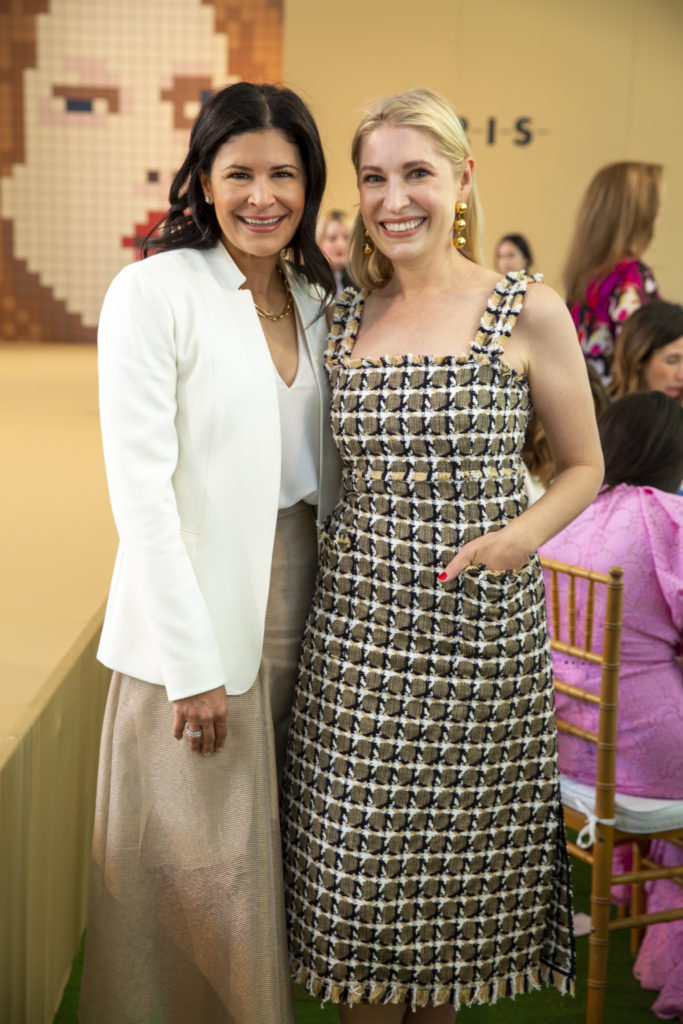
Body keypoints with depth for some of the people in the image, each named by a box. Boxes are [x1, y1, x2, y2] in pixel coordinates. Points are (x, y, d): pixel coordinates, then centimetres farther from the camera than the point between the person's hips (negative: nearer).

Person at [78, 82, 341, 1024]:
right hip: (201, 621, -6)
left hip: (303, 605, 6)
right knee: (198, 868, 5)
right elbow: (141, 487, -15)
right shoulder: (153, 292, -10)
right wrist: (192, 663, -17)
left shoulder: (318, 301, 9)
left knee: (272, 851, 16)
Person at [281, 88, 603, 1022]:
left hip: (483, 625, -2)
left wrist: (521, 534, -11)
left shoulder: (529, 313, -2)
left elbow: (583, 467, 5)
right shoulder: (343, 317, 7)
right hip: (360, 624, 2)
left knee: (460, 868, 10)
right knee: (359, 873, 6)